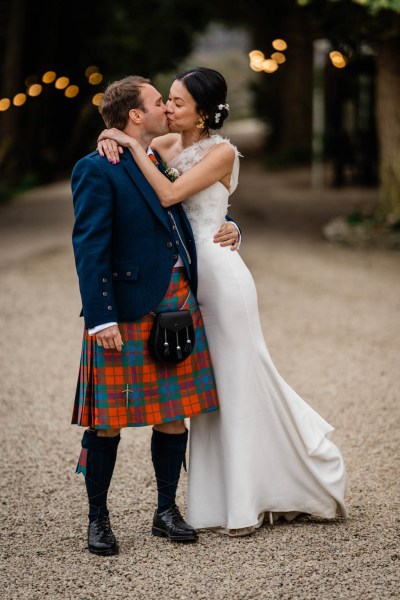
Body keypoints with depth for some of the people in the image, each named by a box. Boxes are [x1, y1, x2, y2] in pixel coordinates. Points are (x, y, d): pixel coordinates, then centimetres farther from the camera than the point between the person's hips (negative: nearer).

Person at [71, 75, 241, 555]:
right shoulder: (96, 170, -7)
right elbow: (89, 249, -13)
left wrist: (228, 227, 9)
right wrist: (100, 318, -20)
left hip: (179, 302, 7)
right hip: (126, 311, -7)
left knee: (174, 415, 10)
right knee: (107, 421, 1)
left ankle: (166, 511, 22)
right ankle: (98, 519, 14)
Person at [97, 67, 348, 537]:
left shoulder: (221, 152, -10)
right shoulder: (169, 144, 9)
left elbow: (168, 195, -21)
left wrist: (134, 146, -17)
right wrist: (111, 139, -9)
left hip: (217, 272, -7)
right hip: (186, 274, 7)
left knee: (238, 379, 0)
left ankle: (249, 503, 10)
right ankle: (226, 501, 21)